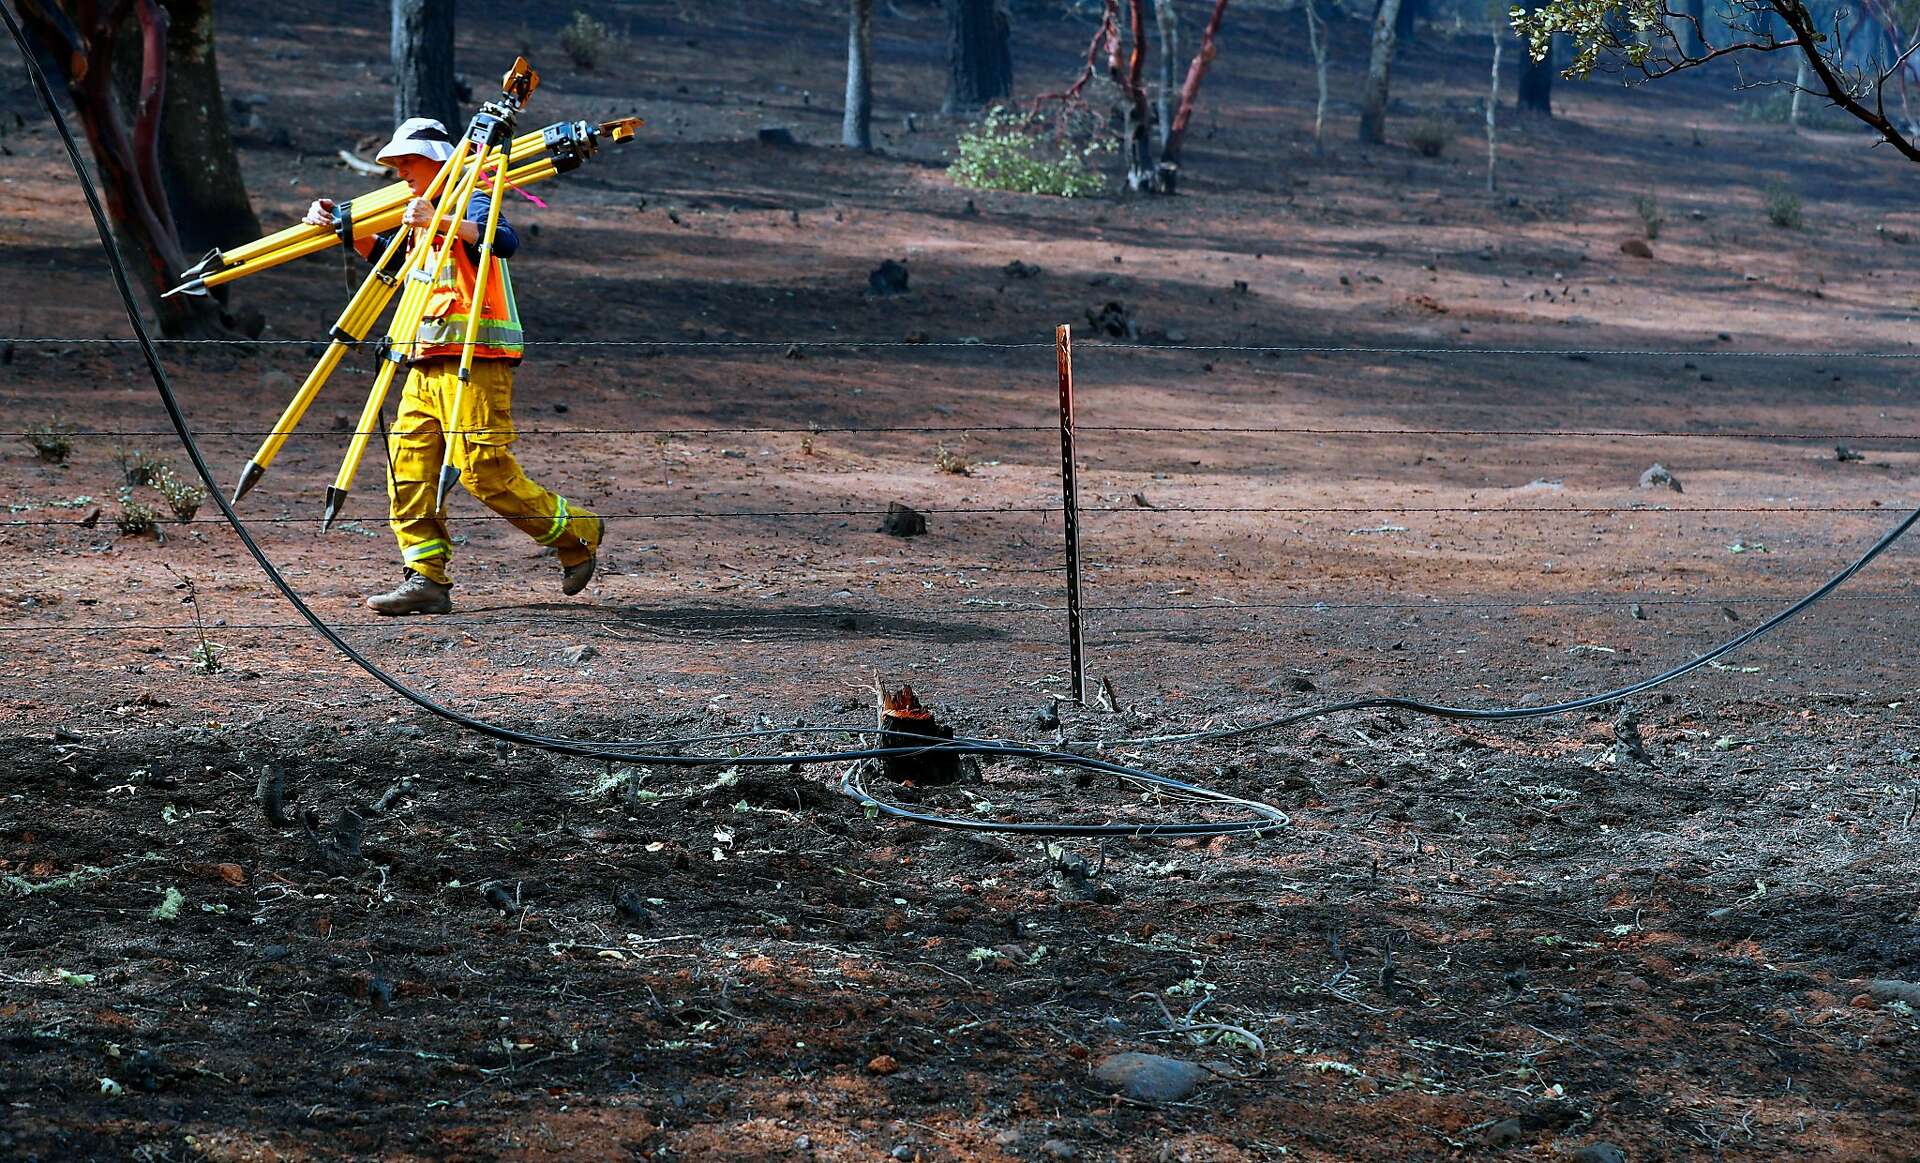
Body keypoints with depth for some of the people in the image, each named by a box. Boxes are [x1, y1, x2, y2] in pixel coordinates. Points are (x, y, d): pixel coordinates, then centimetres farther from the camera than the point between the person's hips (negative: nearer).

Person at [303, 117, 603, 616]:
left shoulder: (472, 202, -5)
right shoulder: (424, 215, 22)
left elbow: (504, 241, -26)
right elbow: (388, 260, 35)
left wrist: (439, 221, -36)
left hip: (475, 359, -9)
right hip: (427, 364, 9)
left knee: (484, 469, -12)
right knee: (408, 465, -1)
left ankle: (577, 532, 5)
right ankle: (425, 579, -2)